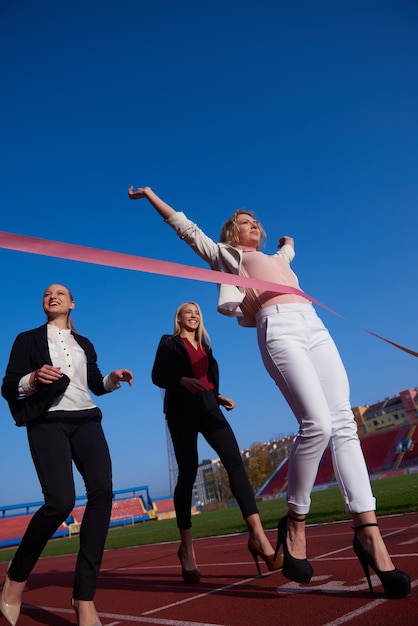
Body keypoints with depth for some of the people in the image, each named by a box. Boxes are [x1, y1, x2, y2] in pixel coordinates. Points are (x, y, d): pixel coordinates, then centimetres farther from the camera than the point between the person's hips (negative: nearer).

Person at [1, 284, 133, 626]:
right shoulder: (28, 339, 10)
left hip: (86, 420, 4)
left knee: (102, 492, -17)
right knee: (61, 502, -20)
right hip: (48, 423, -4)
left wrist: (114, 378, 5)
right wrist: (33, 379, -17)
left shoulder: (84, 344, 21)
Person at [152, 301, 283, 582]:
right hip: (182, 410, -4)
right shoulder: (169, 342, 8)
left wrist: (219, 397, 7)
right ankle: (187, 547, 9)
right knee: (188, 472, -5)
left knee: (235, 461, -14)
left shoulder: (205, 347, 24)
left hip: (208, 407, 5)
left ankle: (257, 534, -19)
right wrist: (183, 381, -20)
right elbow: (158, 376, -3)